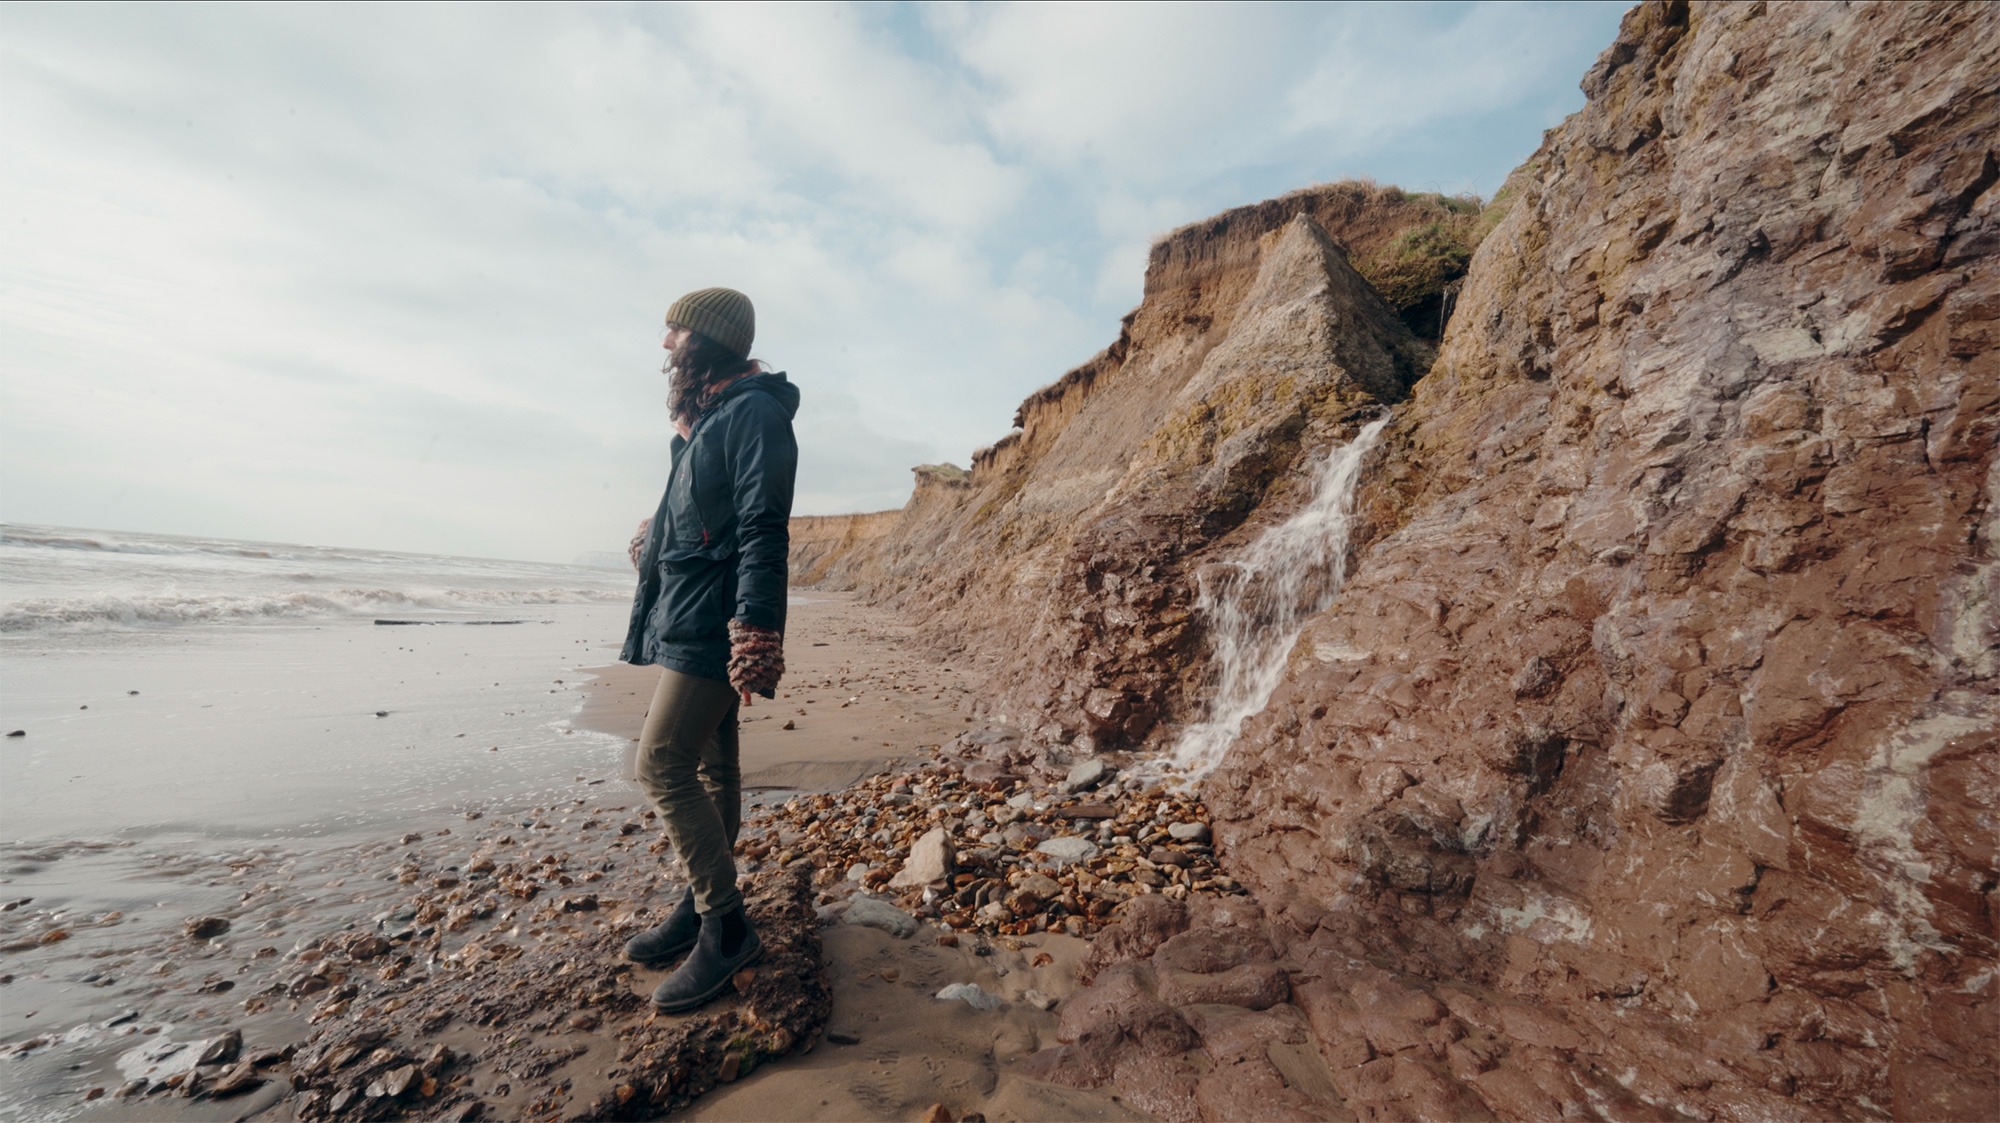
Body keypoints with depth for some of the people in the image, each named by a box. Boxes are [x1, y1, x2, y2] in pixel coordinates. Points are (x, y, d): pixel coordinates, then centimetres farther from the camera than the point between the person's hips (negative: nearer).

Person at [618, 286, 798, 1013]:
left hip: (711, 626, -10)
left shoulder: (754, 413, -11)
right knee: (710, 768, 14)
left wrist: (752, 634, -26)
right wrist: (655, 544, 15)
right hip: (686, 622, 10)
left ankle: (727, 929, 1)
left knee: (662, 764, -11)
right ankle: (703, 908, 28)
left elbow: (763, 531, -21)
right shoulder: (705, 423, 20)